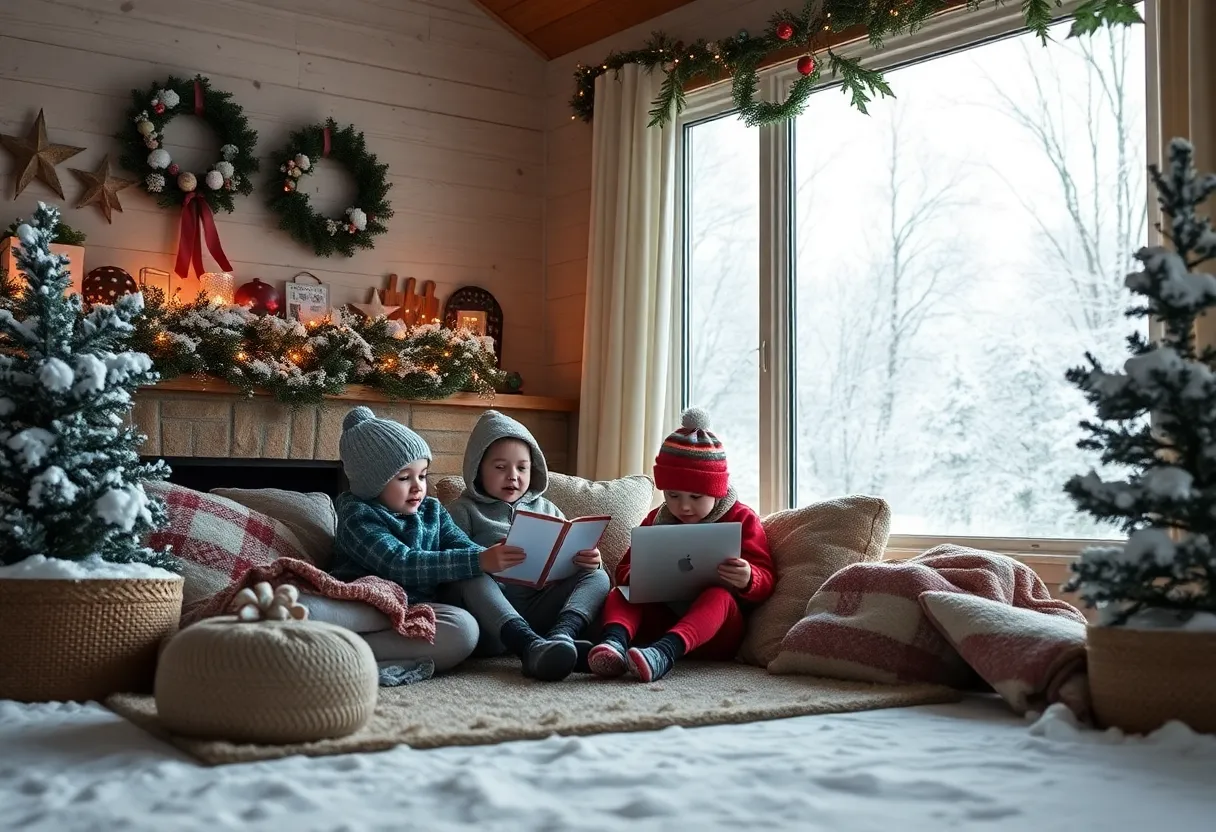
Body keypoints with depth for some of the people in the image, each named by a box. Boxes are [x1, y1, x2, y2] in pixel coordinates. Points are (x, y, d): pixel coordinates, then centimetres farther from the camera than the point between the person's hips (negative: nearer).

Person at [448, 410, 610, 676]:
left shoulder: (546, 509, 21)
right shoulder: (464, 511, 9)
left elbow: (570, 558, 16)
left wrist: (588, 561, -8)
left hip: (540, 608, 4)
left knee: (597, 578, -13)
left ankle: (560, 634, -43)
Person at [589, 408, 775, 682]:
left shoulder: (741, 520, 3)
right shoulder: (656, 521, 14)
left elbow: (764, 580, -3)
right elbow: (625, 569, 14)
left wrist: (748, 580, -29)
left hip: (714, 631, -4)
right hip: (662, 617, 4)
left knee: (719, 596, -35)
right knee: (619, 594, -16)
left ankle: (665, 651, -64)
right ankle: (615, 641, -51)